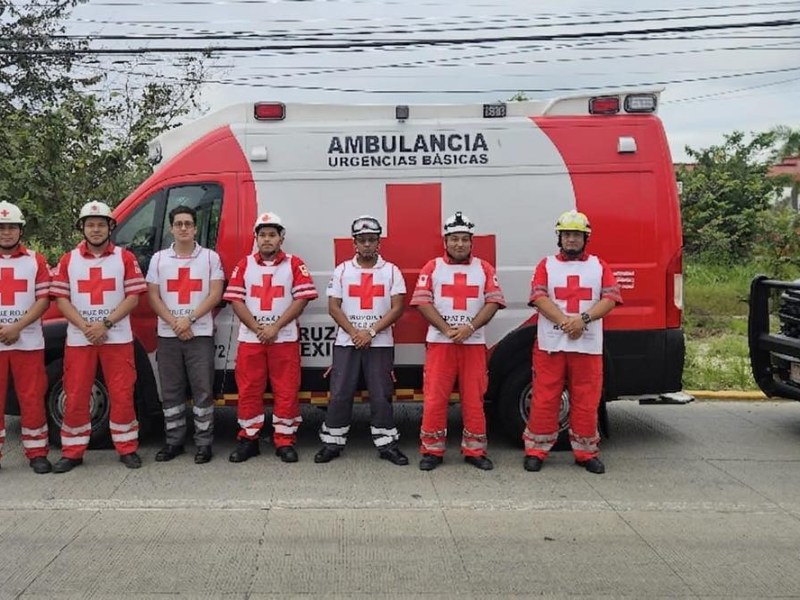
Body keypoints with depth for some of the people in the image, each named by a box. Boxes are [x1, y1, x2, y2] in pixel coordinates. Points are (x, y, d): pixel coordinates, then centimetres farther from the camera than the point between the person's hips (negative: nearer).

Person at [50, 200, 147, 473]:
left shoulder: (125, 258, 3)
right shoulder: (68, 260, 8)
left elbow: (133, 297, -2)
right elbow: (61, 299, 2)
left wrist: (106, 324, -13)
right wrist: (85, 326, -12)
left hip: (117, 338, -1)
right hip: (78, 339, 2)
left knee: (122, 395, 1)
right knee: (75, 397, 5)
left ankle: (127, 448, 13)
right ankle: (72, 452, 16)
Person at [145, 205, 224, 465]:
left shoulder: (210, 257, 3)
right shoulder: (159, 259, 9)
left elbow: (215, 295, -3)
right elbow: (153, 297, 4)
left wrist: (189, 319, -13)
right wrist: (175, 323, -9)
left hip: (201, 334, -2)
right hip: (167, 335, 3)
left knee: (202, 391, -1)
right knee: (171, 392, 8)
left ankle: (204, 443, 6)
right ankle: (174, 441, 18)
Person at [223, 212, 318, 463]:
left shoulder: (295, 264, 2)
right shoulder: (244, 265, 9)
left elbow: (302, 298, -6)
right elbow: (236, 300, 2)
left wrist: (275, 327, -13)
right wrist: (258, 329, -11)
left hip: (285, 338, -2)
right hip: (250, 339, 2)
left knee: (286, 391, 0)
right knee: (248, 390, 5)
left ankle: (285, 441, 9)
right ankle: (248, 439, 16)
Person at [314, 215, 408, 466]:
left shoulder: (391, 271, 4)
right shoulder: (342, 270, 7)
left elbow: (397, 307, -3)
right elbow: (333, 306, 2)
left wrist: (371, 332, -12)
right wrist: (354, 333, -11)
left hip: (380, 343, -1)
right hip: (346, 342, 1)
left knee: (381, 395, 2)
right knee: (340, 394, 2)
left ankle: (386, 444, 11)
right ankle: (332, 442, 11)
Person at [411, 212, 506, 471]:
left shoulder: (484, 268, 8)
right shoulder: (432, 267, 5)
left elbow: (493, 302, 1)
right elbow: (423, 302, -3)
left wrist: (469, 327, -13)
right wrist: (447, 329, -14)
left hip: (474, 342, 1)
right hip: (439, 341, -1)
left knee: (474, 399, 5)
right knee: (434, 398, -1)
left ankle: (475, 451, 15)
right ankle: (432, 451, 9)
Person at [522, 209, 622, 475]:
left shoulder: (599, 266, 11)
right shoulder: (546, 265, 8)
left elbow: (610, 298, 0)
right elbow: (539, 297, -5)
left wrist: (583, 318, -16)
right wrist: (564, 321, -19)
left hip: (588, 346, 1)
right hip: (550, 344, -1)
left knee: (586, 402, 6)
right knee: (544, 400, 1)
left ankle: (586, 453, 18)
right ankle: (536, 451, 11)